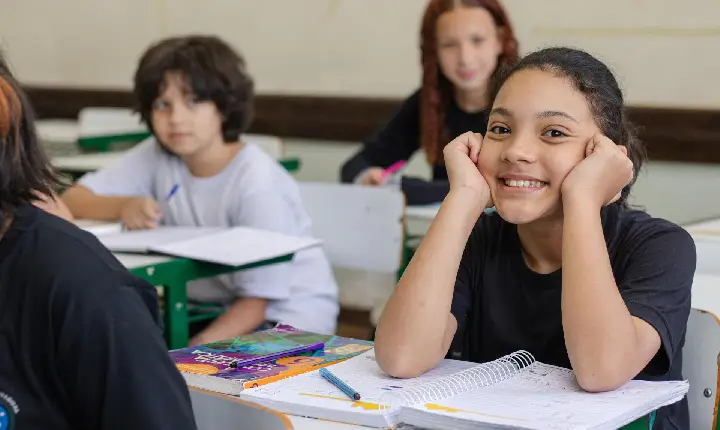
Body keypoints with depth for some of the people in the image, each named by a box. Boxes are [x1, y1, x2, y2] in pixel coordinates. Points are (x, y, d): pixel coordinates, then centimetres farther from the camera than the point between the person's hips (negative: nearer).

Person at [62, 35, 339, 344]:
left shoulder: (258, 184, -21)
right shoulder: (158, 157, -5)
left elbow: (258, 300, -20)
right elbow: (72, 201, -6)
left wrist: (195, 354, -33)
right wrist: (122, 206, -28)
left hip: (286, 317, -6)